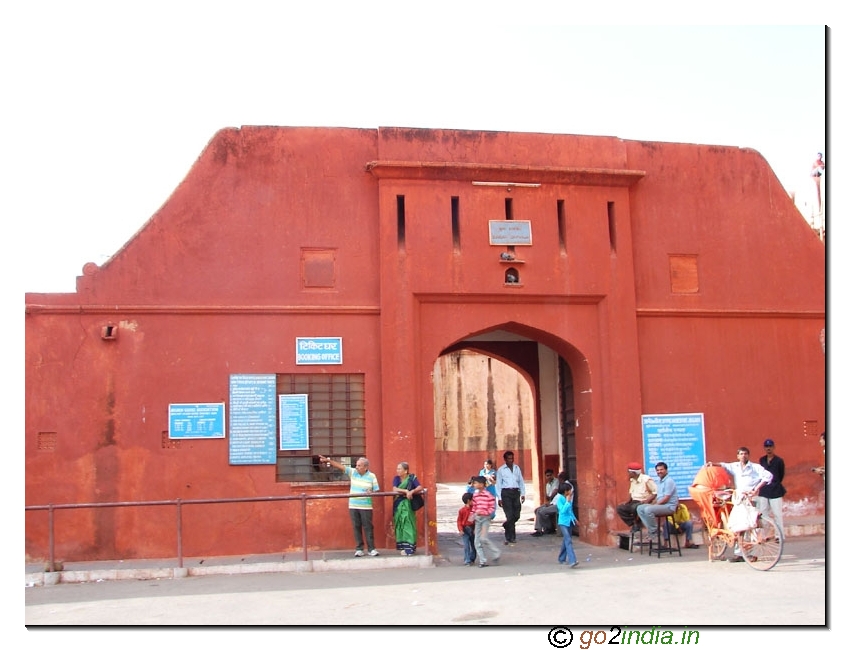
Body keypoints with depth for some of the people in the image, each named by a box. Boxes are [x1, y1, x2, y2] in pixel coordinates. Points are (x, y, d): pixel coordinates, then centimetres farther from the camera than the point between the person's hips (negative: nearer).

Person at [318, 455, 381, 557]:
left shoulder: (372, 476, -3)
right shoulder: (353, 472, 4)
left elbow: (377, 491, -1)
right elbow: (340, 466, -2)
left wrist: (371, 493, -23)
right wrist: (328, 460, -10)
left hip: (366, 506, -3)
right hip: (353, 506, 3)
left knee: (368, 528, 0)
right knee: (356, 527, 5)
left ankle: (372, 549, 5)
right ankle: (359, 549, 11)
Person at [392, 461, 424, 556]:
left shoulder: (412, 477, -5)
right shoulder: (396, 478, 2)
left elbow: (420, 488, -14)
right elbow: (394, 489, -12)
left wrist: (412, 491, -29)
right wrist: (406, 491, -21)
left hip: (408, 505, -3)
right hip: (398, 505, 3)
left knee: (408, 525, -7)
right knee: (400, 525, 2)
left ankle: (409, 547, -7)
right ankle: (403, 546, 7)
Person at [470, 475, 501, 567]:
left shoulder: (488, 495, -11)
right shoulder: (475, 495, 9)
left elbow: (492, 508, -11)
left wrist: (482, 512, -21)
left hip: (485, 518, -7)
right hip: (477, 519, 7)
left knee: (483, 538, -19)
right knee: (477, 541, 3)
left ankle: (496, 553, 1)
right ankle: (482, 561, 10)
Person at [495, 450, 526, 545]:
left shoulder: (517, 468, 12)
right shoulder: (501, 470, 2)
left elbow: (521, 481, 14)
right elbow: (498, 484, 2)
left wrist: (523, 494, 6)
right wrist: (499, 498, -3)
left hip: (516, 492, 4)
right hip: (506, 493, -4)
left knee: (516, 515, 4)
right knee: (510, 516, -6)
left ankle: (507, 525, 36)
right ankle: (512, 537, 2)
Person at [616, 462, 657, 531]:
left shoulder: (646, 480, -15)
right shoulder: (632, 480, 11)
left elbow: (656, 492, -17)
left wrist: (647, 500, -27)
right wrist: (628, 501, 6)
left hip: (644, 503, -8)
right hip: (634, 502, 8)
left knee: (634, 507, -38)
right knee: (620, 508, -8)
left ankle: (637, 524, -10)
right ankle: (633, 524, -6)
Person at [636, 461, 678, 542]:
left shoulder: (669, 481, -12)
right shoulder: (659, 481, 16)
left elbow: (666, 498, -18)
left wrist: (654, 505, -14)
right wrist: (652, 504, 3)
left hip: (669, 506, -9)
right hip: (660, 505, 9)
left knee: (648, 510, -30)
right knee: (640, 508, -2)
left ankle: (654, 531, -12)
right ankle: (651, 529, -6)